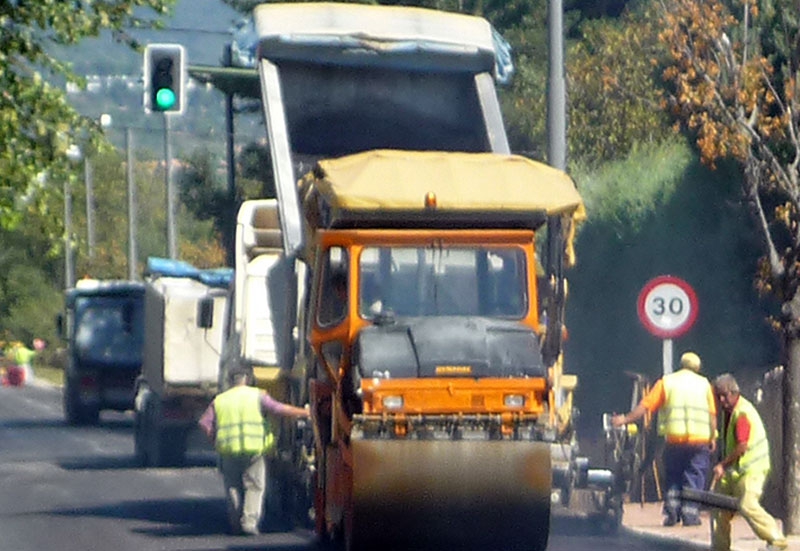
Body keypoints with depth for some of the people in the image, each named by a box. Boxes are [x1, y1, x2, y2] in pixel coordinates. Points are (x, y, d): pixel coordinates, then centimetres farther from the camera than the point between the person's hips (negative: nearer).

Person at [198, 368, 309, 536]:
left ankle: (235, 525, 12)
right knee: (255, 486, 4)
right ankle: (250, 521, -10)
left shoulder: (219, 400, 12)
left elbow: (204, 423, 6)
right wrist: (306, 412, 3)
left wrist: (215, 441, 16)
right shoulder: (257, 395, 4)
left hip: (228, 451, 2)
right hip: (254, 448, -2)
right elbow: (280, 409, -2)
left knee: (232, 487, 12)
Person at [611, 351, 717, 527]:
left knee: (673, 478, 12)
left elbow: (645, 405, 2)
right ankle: (690, 514, -3)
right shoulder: (703, 384, 10)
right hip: (700, 439, 0)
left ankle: (671, 513, 2)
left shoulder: (666, 382, 9)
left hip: (674, 438, 1)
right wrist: (713, 437, 10)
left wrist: (626, 419, 9)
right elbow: (712, 414, 4)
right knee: (694, 478, 5)